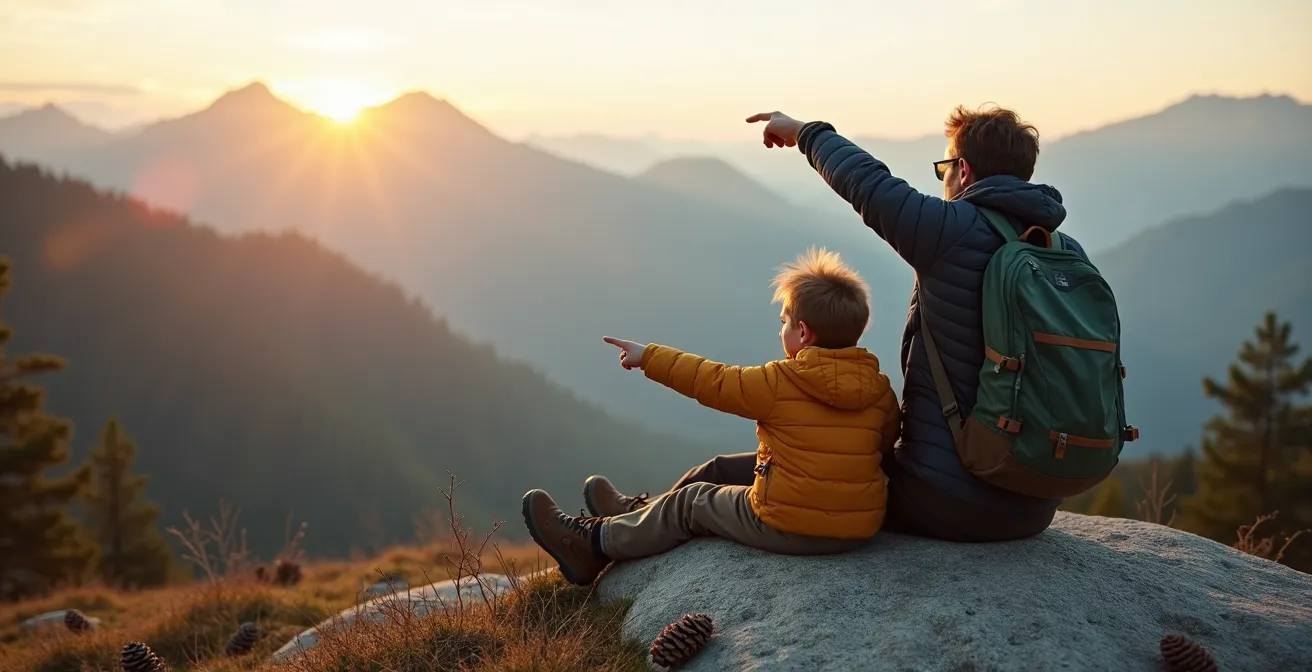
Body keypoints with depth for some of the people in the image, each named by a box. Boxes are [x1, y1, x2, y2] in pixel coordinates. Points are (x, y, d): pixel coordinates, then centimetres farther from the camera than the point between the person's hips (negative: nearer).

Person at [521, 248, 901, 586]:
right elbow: (885, 445, 13)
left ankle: (596, 542, 30)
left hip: (787, 528, -6)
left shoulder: (782, 383, -15)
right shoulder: (882, 391, -2)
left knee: (691, 503, 16)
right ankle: (637, 516, 43)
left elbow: (711, 381, -6)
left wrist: (647, 357, 6)